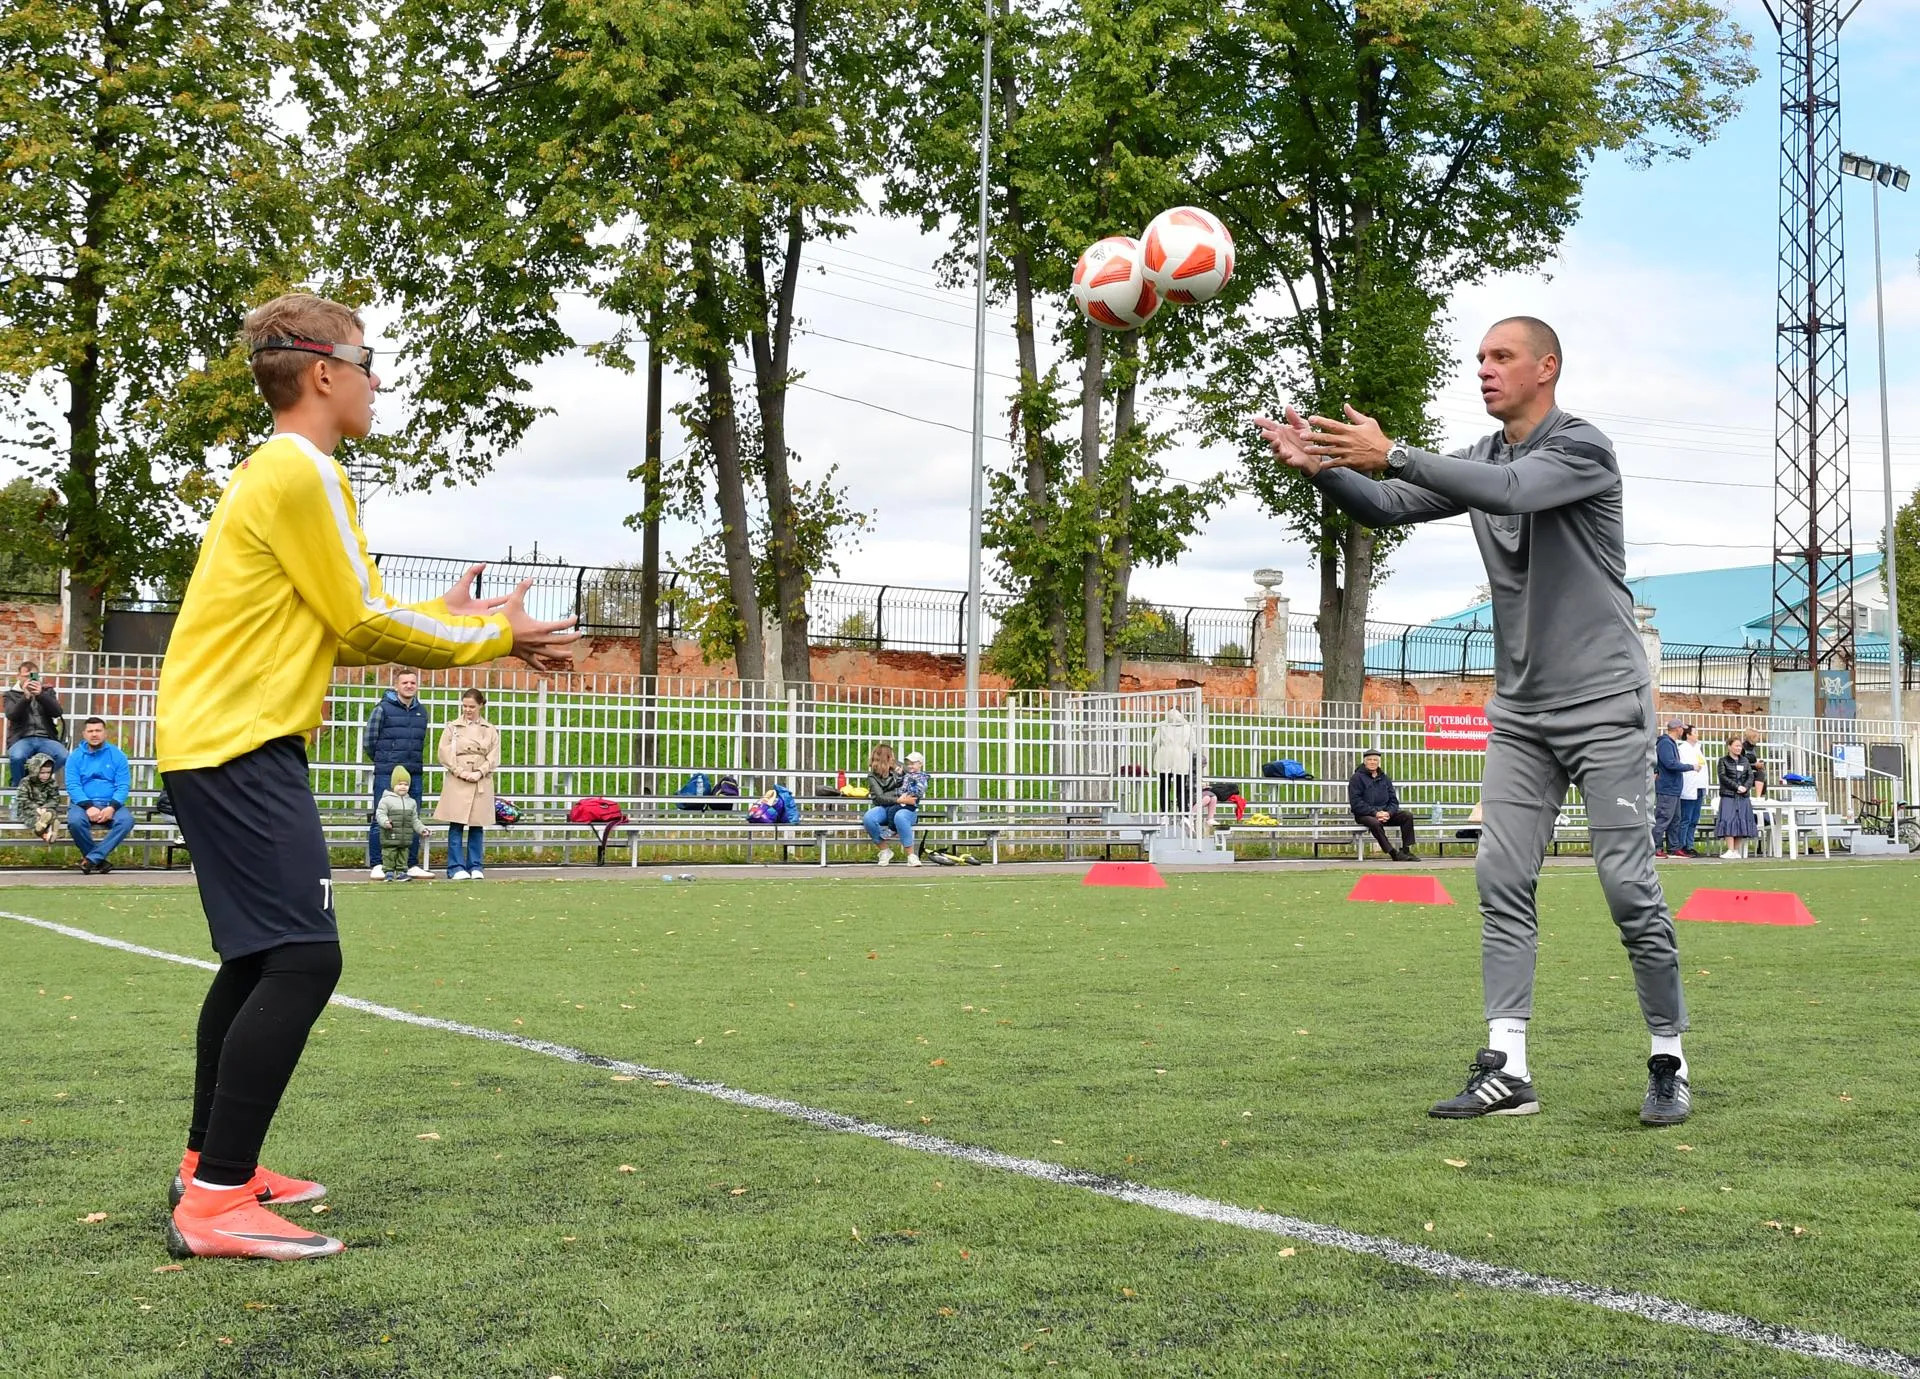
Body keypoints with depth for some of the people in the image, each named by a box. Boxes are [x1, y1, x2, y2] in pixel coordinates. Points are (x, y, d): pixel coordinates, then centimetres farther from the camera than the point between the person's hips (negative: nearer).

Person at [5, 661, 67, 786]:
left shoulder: (47, 691, 18)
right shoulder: (11, 695, 15)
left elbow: (57, 712, 1)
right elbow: (11, 716, -4)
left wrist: (40, 695, -13)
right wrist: (26, 697, -17)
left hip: (46, 738, 1)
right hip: (21, 738, -1)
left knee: (64, 757, -31)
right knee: (17, 757, -37)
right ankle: (17, 786, -9)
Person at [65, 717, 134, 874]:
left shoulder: (117, 756, 9)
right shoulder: (75, 757, 9)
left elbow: (123, 786, 1)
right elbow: (72, 785, -2)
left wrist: (112, 807, -17)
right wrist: (88, 807, -19)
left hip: (111, 804, 1)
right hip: (82, 803, -1)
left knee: (127, 820, -32)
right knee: (75, 821, -35)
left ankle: (91, 858, -25)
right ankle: (99, 860, -15)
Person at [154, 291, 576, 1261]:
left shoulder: (277, 474, 20)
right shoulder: (300, 471, -12)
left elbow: (333, 632, 20)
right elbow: (361, 626, -11)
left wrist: (451, 625, 14)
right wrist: (493, 636, 0)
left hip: (219, 744, 11)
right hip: (241, 745, -11)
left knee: (261, 957, 19)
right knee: (302, 960, -14)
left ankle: (210, 1163, 28)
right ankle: (216, 1203, -14)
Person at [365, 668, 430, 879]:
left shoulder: (421, 711, 13)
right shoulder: (383, 709, -4)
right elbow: (368, 741, 1)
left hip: (414, 774, 5)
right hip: (386, 775, -5)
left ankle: (412, 865, 13)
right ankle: (376, 866, 1)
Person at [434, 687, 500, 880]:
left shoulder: (491, 730, 11)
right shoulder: (452, 727, 7)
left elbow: (493, 757, 5)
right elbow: (444, 754, 0)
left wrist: (479, 773, -10)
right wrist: (460, 771, -11)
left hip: (481, 783, 2)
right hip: (457, 783, -1)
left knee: (477, 827, 5)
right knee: (456, 826, -4)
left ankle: (475, 867, 11)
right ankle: (456, 868, -1)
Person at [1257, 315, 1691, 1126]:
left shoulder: (1583, 447, -11)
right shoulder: (1480, 459, 10)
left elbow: (1511, 489, -30)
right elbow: (1386, 507, 2)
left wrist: (1393, 455, -37)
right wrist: (1317, 467, -18)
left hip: (1602, 706, -6)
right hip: (1521, 711, 6)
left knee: (1629, 886, -5)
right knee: (1502, 881, -3)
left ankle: (1669, 1064, 8)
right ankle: (1507, 1070, -3)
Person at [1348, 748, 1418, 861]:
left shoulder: (1384, 778, 16)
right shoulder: (1357, 778, -1)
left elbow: (1393, 800, 13)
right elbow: (1356, 803, -11)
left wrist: (1388, 813, -9)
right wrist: (1375, 813, -20)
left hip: (1386, 813, 6)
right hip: (1365, 815, -6)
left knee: (1407, 816, -15)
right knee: (1375, 823, -38)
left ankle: (1406, 850, -17)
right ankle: (1393, 853, -34)